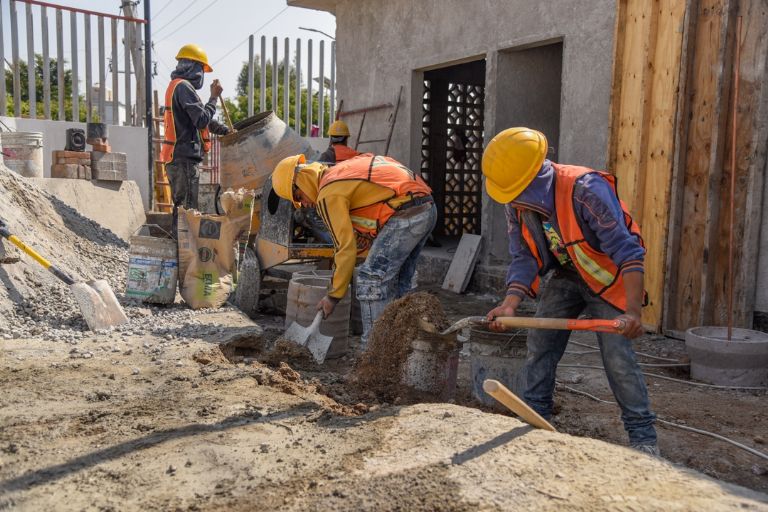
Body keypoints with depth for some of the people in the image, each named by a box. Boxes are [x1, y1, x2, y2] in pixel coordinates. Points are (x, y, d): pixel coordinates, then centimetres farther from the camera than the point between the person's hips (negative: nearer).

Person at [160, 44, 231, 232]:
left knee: (181, 206, 16)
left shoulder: (176, 86, 22)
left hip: (177, 157, 11)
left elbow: (200, 118, 27)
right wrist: (214, 97, -8)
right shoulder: (184, 87, -12)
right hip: (185, 158, -11)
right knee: (186, 207, -9)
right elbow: (203, 120, -19)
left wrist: (226, 131, 26)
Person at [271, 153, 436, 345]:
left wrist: (334, 295, -2)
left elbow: (347, 247, -10)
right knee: (397, 282, 18)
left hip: (406, 214, -10)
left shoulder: (328, 195, -7)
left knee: (372, 279, -5)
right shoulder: (343, 170, 21)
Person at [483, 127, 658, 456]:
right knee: (539, 342, 1)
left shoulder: (586, 190, -32)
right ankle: (535, 415, 16)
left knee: (617, 356, -11)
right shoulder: (517, 204, -12)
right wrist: (510, 304, -24)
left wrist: (633, 311, -39)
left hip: (607, 277, -6)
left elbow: (627, 251, -32)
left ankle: (643, 436, 4)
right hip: (566, 276, 6)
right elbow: (524, 258, -8)